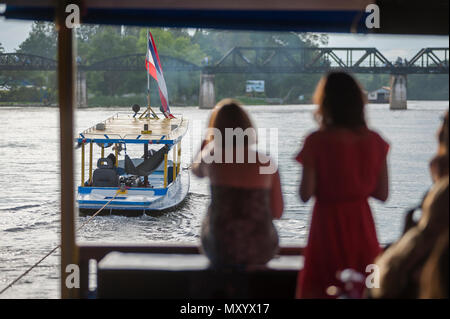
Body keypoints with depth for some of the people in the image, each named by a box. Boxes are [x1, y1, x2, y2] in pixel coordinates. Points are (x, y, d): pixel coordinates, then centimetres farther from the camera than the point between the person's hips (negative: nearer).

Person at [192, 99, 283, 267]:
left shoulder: (212, 156, -8)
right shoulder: (266, 162, -5)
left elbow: (197, 170, 18)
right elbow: (277, 212, 2)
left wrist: (209, 139, 20)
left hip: (221, 251, -1)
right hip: (261, 252, 1)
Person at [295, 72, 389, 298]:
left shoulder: (317, 142, -14)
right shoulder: (374, 141, -2)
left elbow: (305, 194, -13)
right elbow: (382, 194, 1)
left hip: (328, 229, -4)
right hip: (362, 229, 4)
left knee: (316, 291, 7)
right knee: (364, 292, 14)